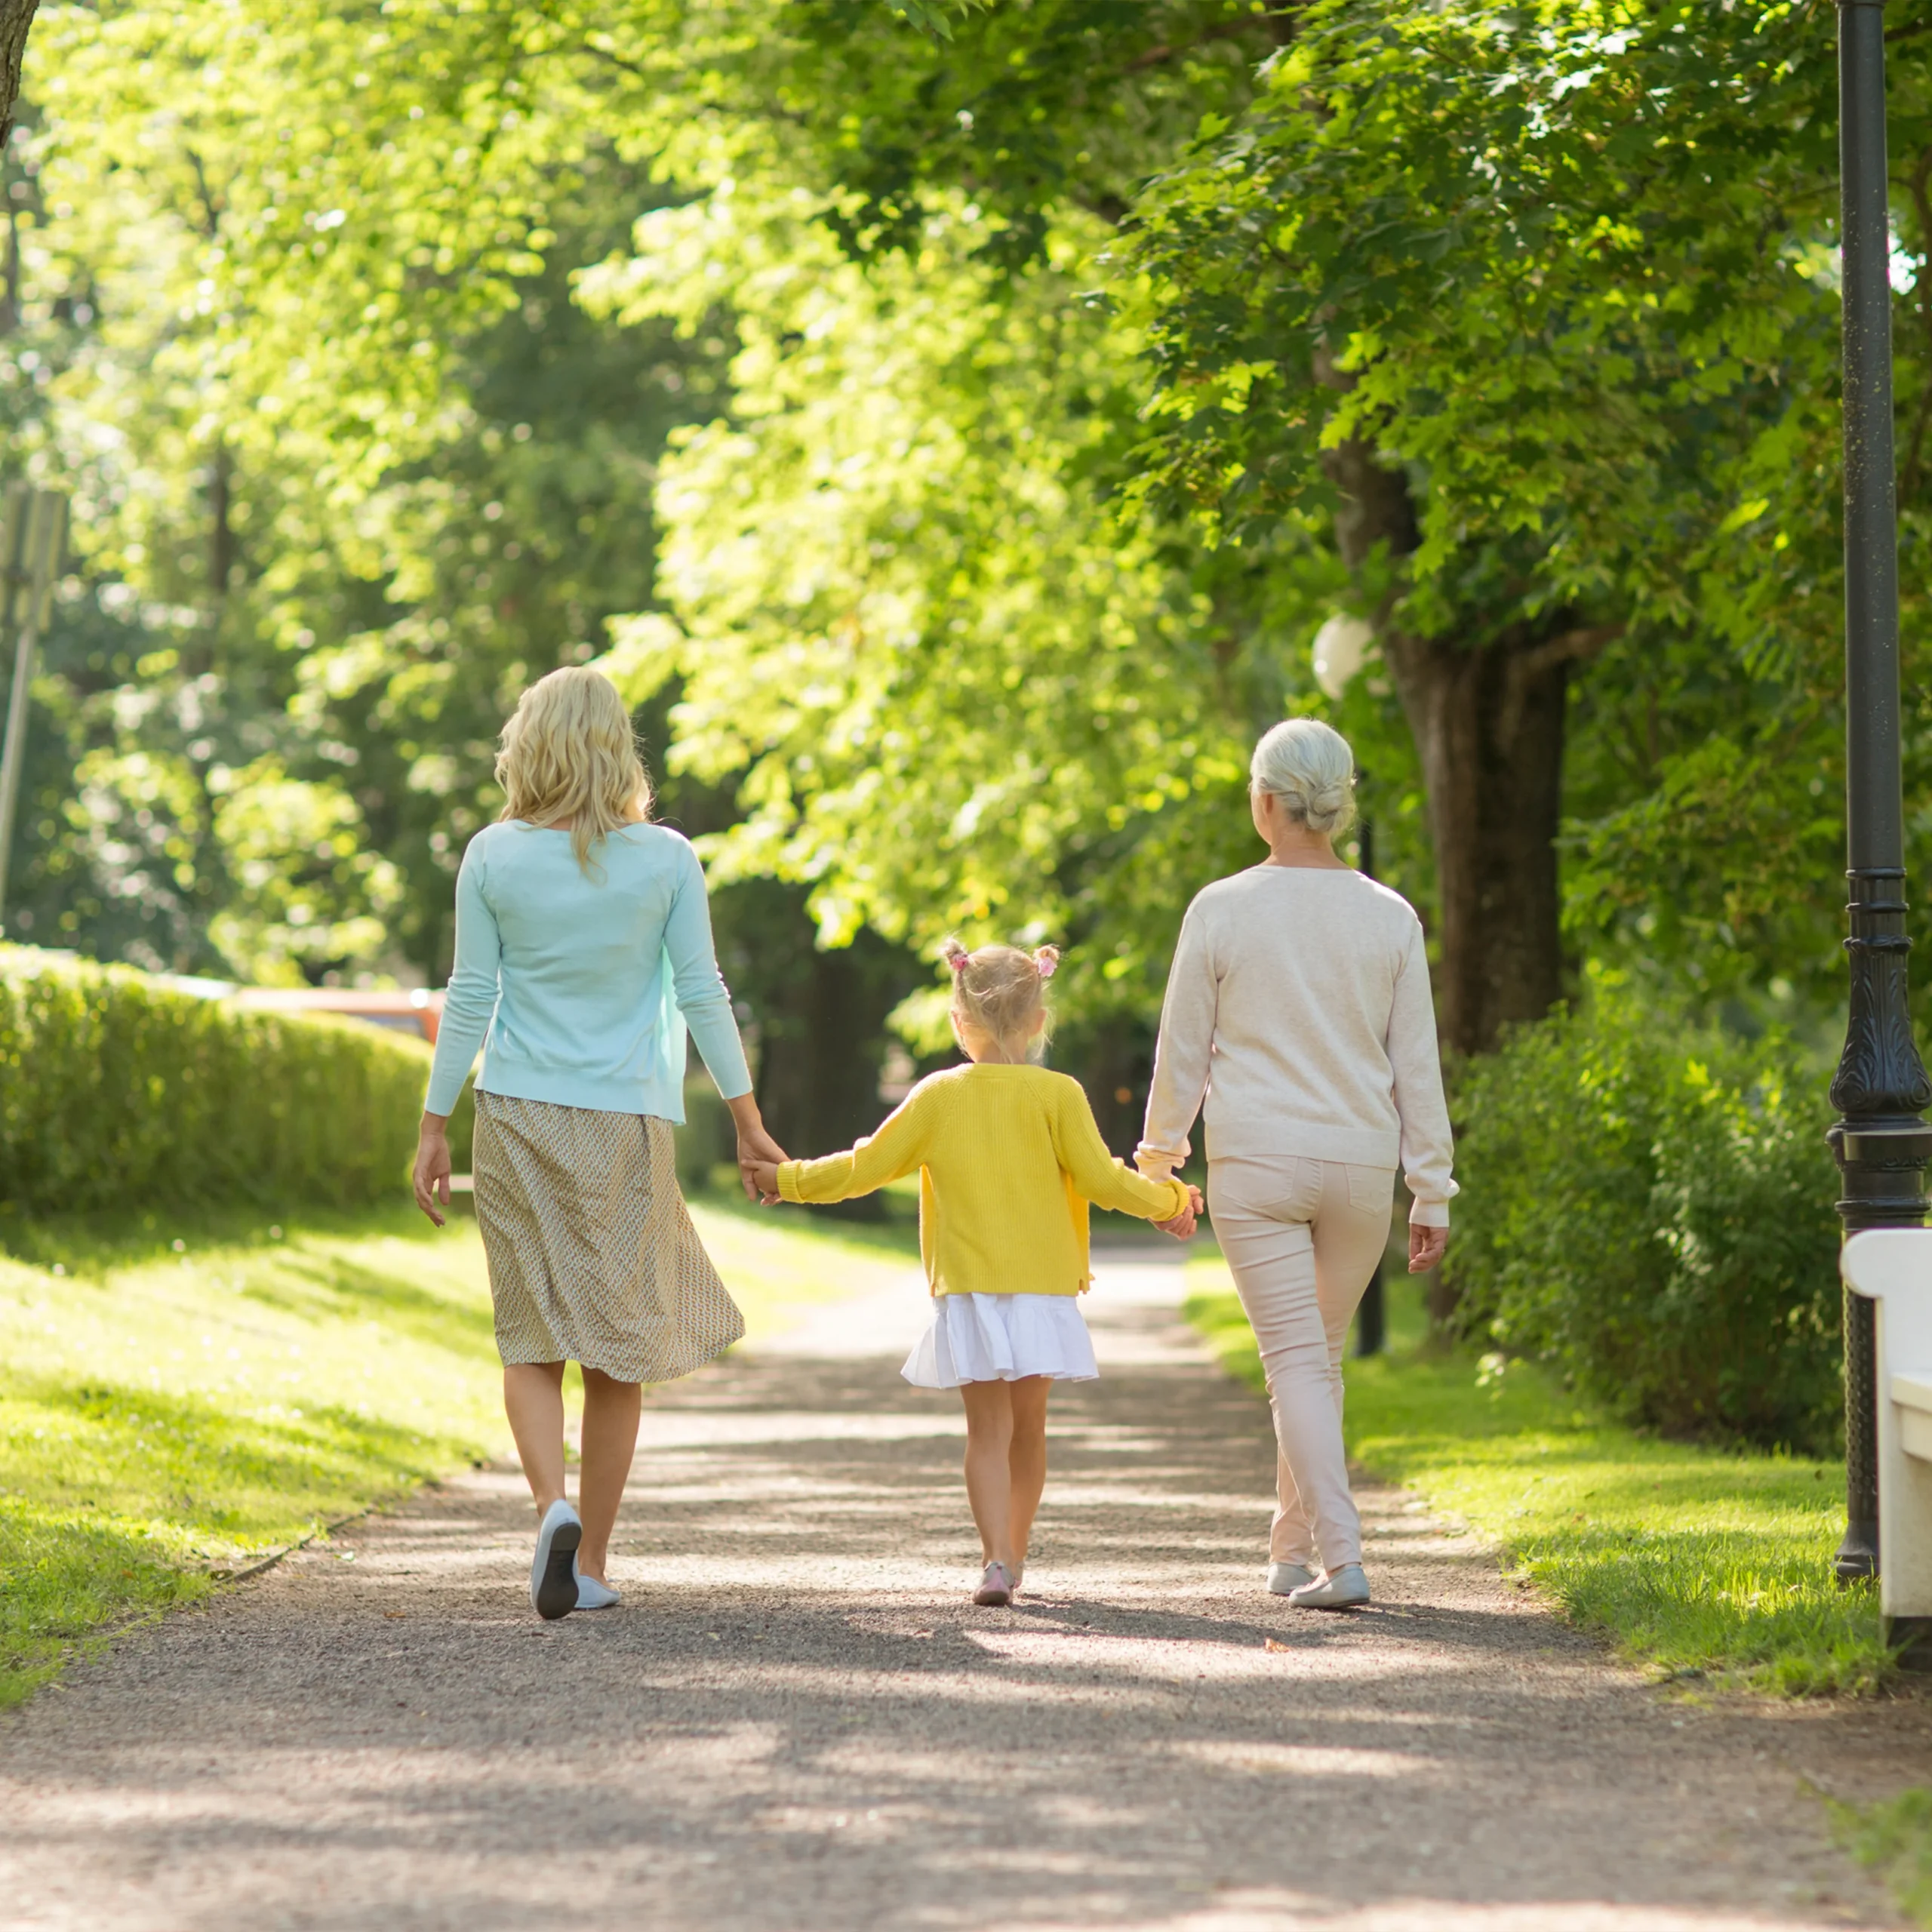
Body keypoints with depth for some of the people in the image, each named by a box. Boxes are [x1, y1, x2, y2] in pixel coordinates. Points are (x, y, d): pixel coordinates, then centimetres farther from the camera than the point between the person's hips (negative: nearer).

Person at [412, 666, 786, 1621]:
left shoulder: (493, 857, -1)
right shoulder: (666, 859, -2)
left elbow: (469, 1001, 0)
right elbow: (701, 996, -1)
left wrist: (432, 1128, 6)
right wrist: (748, 1121, 7)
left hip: (517, 1115, 0)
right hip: (627, 1119, 0)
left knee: (531, 1338, 6)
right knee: (617, 1345, 8)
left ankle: (554, 1507, -18)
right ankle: (591, 1562, 11)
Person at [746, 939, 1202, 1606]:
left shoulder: (937, 1095, 0)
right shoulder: (1057, 1095, -3)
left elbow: (868, 1166, 4)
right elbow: (1101, 1179, -6)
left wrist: (790, 1178, 18)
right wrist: (1168, 1201, 10)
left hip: (966, 1288, 0)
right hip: (1042, 1283, 0)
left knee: (988, 1428, -1)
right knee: (1028, 1424, 14)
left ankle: (997, 1560, -15)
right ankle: (1012, 1555, 24)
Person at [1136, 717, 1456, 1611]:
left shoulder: (1221, 911, -5)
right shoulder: (1390, 918, 1)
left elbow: (1182, 1052, 1)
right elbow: (1416, 1067, 3)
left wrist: (1158, 1161, 15)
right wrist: (1431, 1195, 8)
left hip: (1255, 1165, -3)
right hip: (1360, 1167, 3)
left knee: (1296, 1360, -3)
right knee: (1320, 1356, 17)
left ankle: (1340, 1557, -15)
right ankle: (1293, 1550, 24)